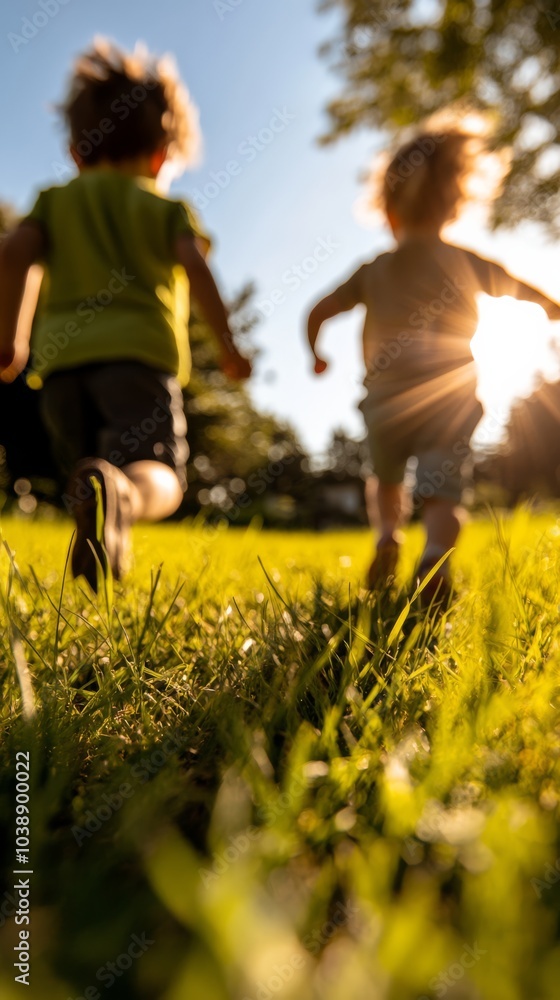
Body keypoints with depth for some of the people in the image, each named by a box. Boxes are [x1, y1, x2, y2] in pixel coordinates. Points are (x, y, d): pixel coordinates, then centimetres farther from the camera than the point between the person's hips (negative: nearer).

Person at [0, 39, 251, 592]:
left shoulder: (56, 199, 22)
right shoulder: (167, 208, 17)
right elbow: (195, 266, -2)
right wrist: (226, 342, 2)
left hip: (62, 359, 3)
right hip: (139, 352, -3)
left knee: (87, 466, 17)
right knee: (158, 474, -13)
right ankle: (115, 491, -45)